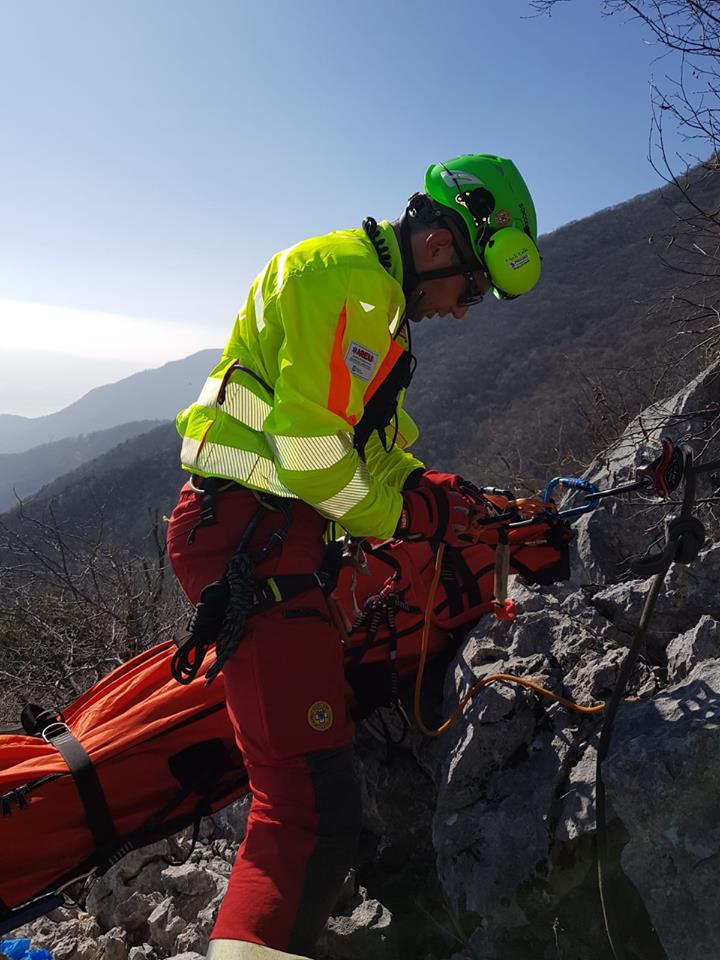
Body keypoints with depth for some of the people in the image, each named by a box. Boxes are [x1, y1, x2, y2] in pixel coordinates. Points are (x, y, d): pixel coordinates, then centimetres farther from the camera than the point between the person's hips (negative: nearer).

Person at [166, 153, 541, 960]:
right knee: (315, 813, -13)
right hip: (254, 537, -11)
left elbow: (372, 438, 26)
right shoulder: (350, 275, -11)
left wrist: (429, 487, 10)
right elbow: (311, 441, -20)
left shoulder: (373, 297, 24)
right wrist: (400, 514, -5)